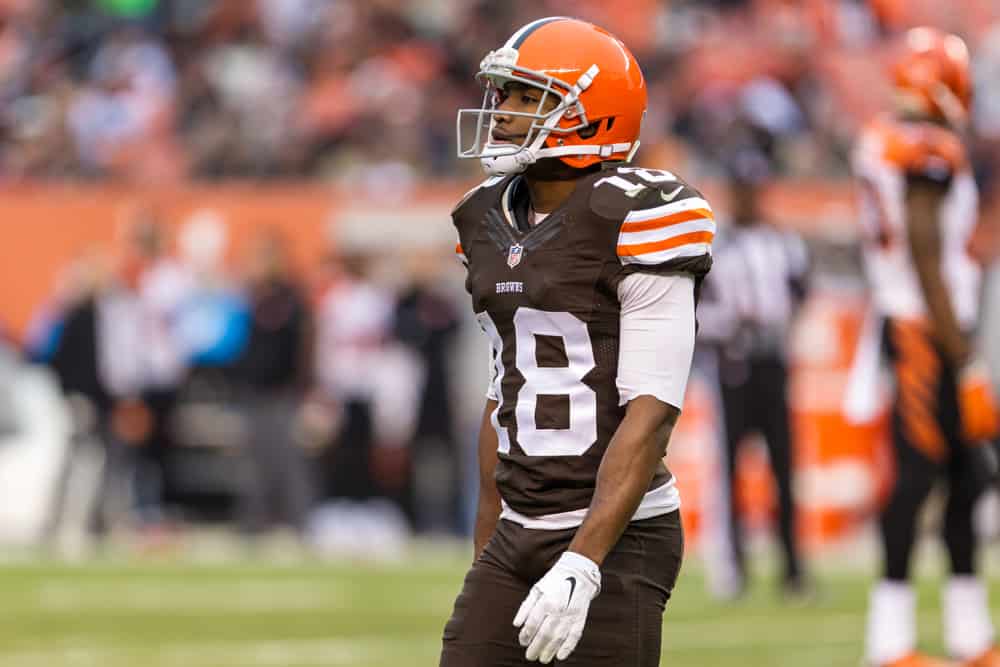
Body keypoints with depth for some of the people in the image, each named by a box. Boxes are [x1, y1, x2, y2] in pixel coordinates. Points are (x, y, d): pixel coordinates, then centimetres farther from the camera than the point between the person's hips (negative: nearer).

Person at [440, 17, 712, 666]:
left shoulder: (635, 222, -13)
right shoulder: (492, 220, 11)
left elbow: (651, 412, -17)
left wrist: (580, 566, -24)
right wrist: (486, 554, 19)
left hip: (619, 539, -7)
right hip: (520, 538, 7)